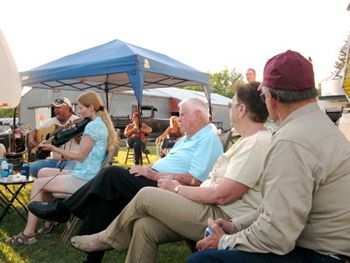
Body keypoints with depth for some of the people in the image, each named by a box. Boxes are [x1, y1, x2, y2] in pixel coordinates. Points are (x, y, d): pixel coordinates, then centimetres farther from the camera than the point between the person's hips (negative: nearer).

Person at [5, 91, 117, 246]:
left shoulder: (93, 125, -17)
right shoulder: (102, 123, 13)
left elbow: (80, 156, -16)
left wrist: (53, 148, -9)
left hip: (83, 180, -10)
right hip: (88, 175, 10)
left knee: (38, 184, -3)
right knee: (43, 173, 17)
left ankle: (28, 233, 3)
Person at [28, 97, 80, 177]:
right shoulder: (51, 121, 15)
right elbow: (35, 130, 23)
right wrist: (31, 139, 2)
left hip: (72, 159, -6)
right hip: (55, 160, 6)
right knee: (34, 167, -15)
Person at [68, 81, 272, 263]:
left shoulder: (257, 143, -17)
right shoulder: (250, 140, 16)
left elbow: (222, 195, -22)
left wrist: (177, 188, -8)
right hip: (213, 211, 9)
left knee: (146, 196, -7)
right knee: (145, 226, -4)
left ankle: (107, 239, 18)